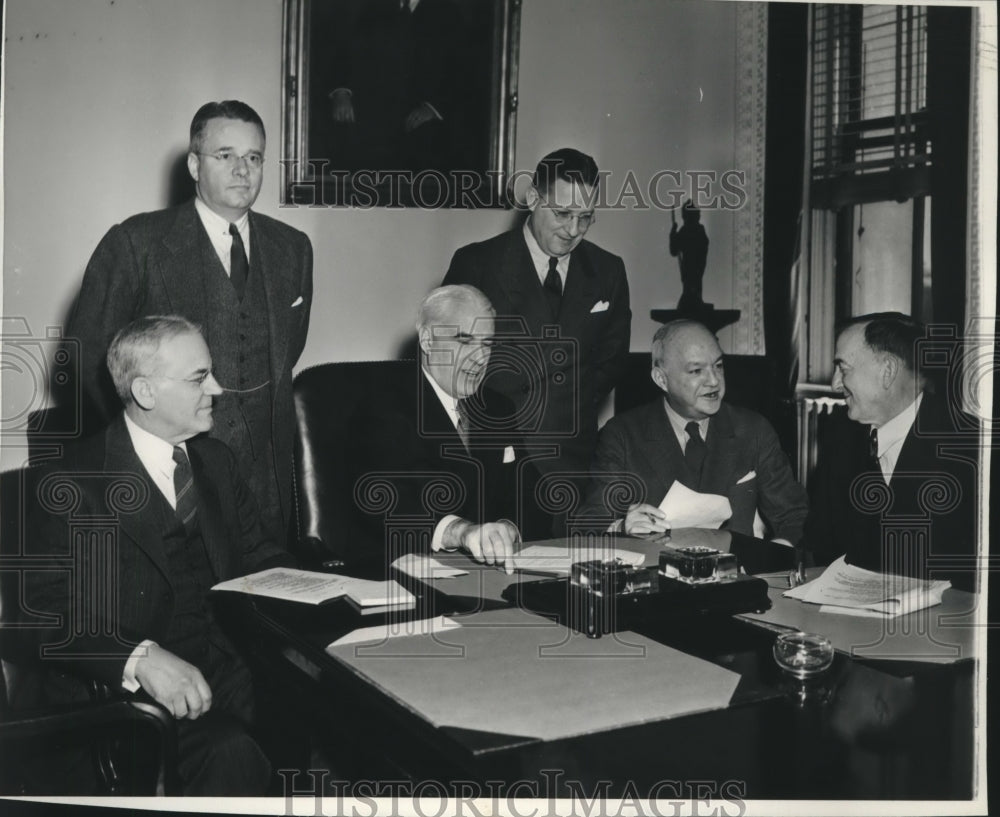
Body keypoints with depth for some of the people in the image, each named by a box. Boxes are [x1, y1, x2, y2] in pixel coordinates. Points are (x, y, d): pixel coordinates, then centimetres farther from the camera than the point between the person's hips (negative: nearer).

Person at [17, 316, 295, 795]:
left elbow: (258, 558, 18)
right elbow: (54, 621, -12)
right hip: (119, 689, -5)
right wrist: (140, 658, -29)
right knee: (230, 751, -32)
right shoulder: (73, 485, -8)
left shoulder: (214, 460, 13)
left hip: (223, 668, 6)